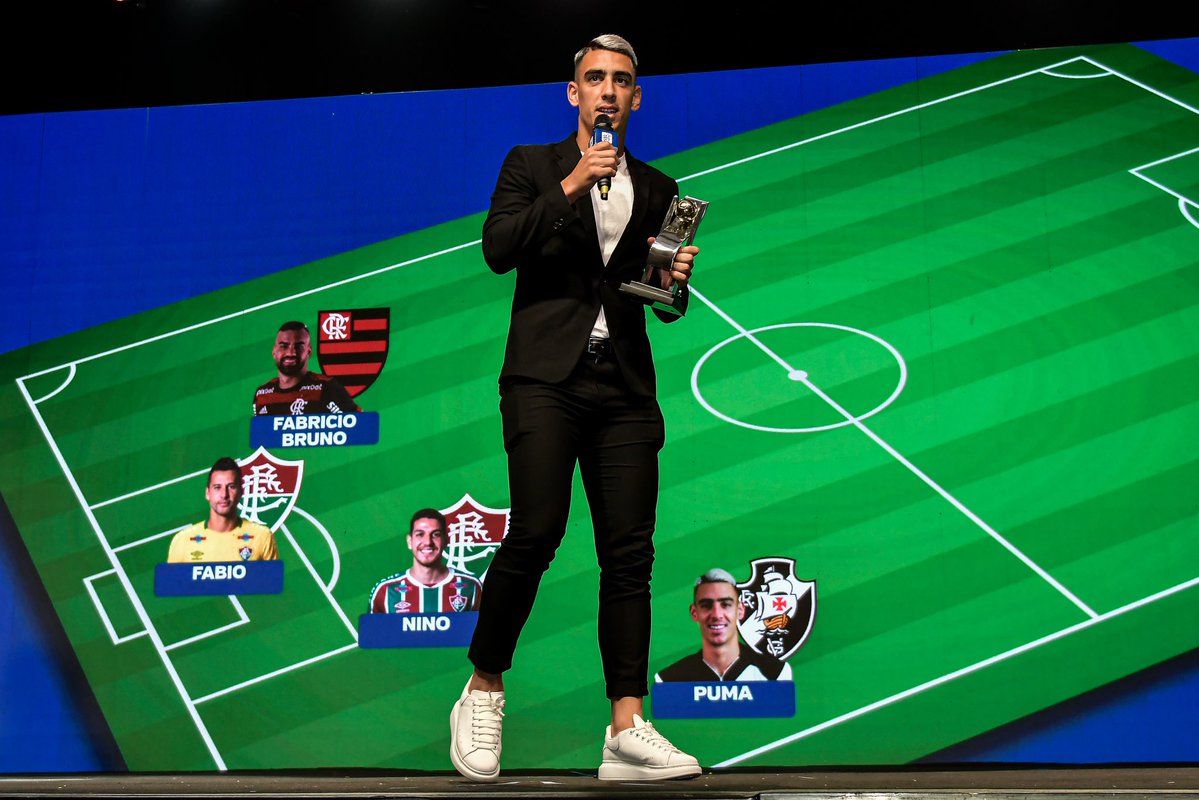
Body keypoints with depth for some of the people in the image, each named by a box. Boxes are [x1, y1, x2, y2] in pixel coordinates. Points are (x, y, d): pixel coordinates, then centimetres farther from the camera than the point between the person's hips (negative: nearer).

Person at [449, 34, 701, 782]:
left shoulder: (657, 189, 19)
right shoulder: (533, 165, 11)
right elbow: (498, 249, -6)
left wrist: (676, 276, -2)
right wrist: (571, 186, -12)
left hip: (624, 387, 4)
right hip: (547, 376, -3)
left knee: (629, 552, -3)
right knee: (536, 533, -16)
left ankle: (628, 731, -4)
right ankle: (482, 694, 3)